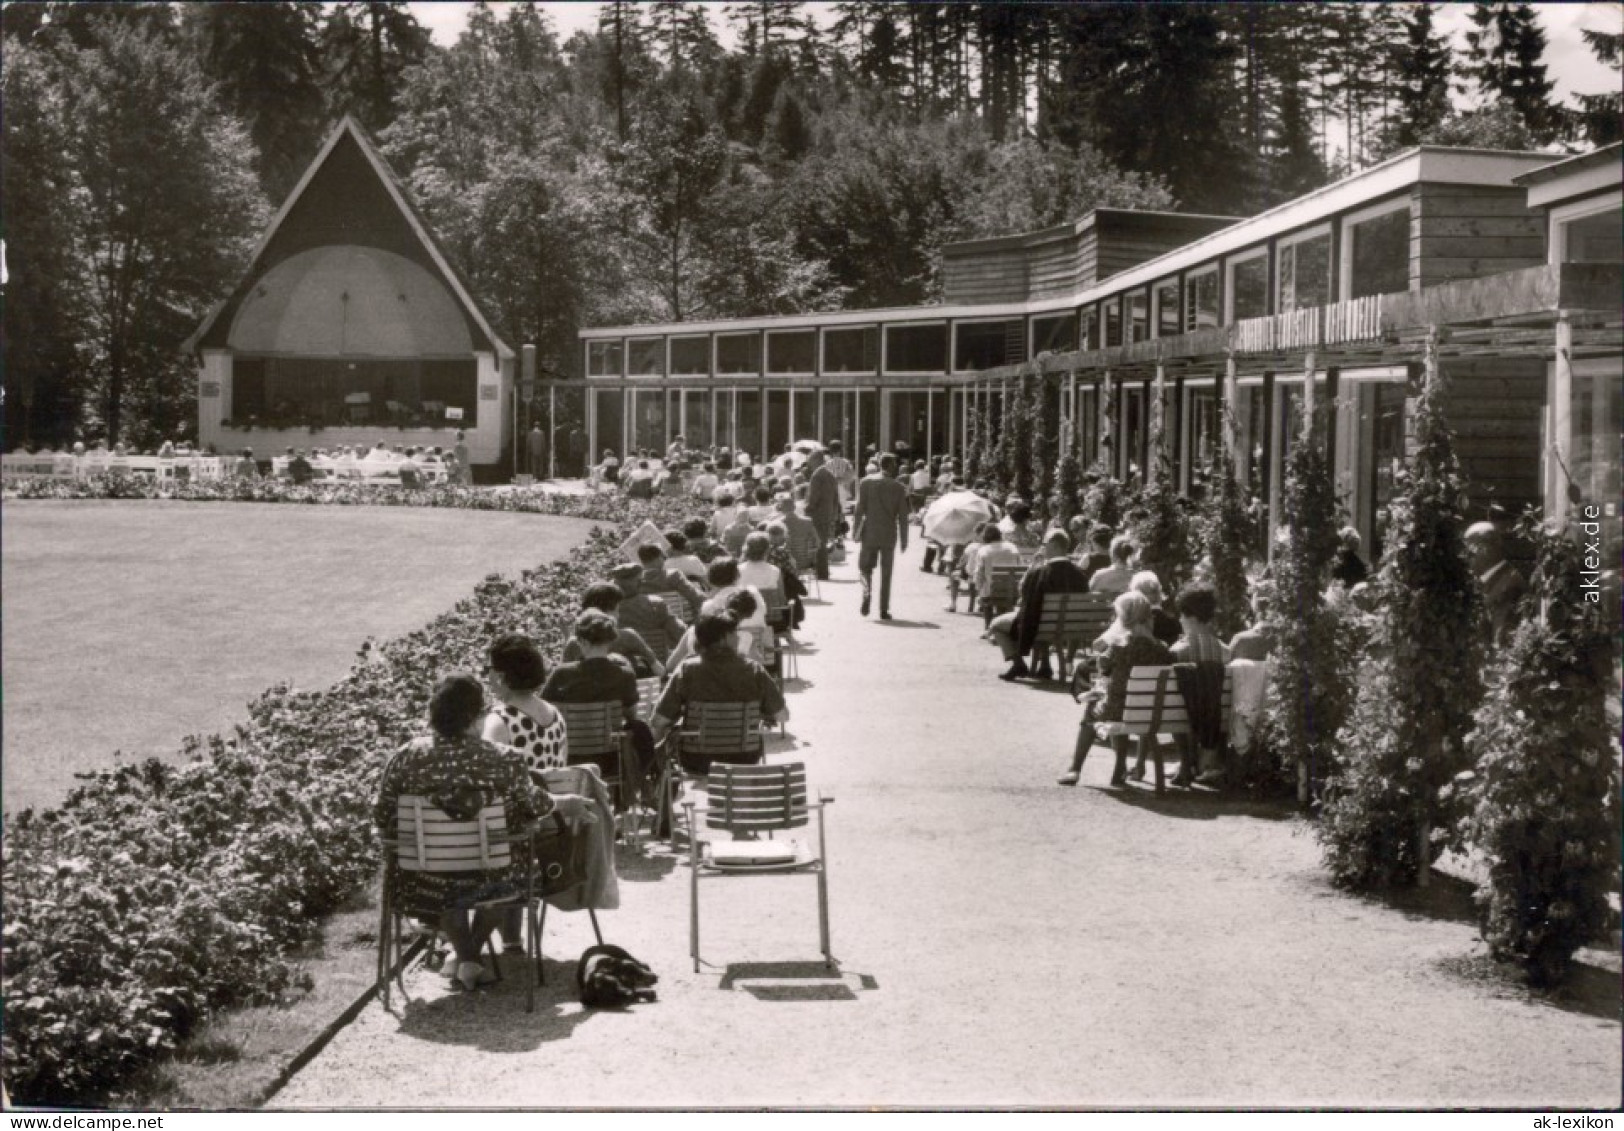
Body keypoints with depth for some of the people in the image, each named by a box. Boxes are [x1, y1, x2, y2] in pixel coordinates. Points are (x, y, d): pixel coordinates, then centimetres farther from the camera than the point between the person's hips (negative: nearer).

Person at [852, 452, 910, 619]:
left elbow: (859, 509, -6)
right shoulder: (899, 488, -1)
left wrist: (855, 530, 0)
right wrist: (904, 540, 5)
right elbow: (902, 516, -1)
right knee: (886, 573, 8)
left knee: (865, 567, 13)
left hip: (869, 533, 0)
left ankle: (867, 593, -15)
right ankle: (884, 610, 7)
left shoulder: (866, 482, -2)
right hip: (889, 536, 0)